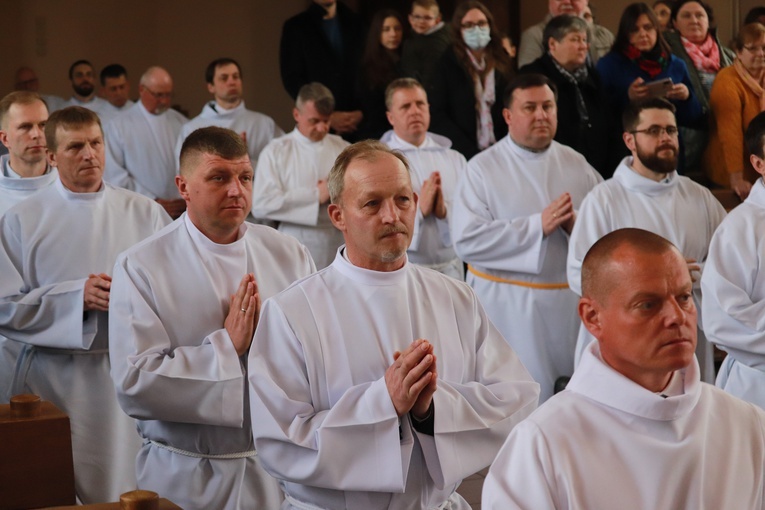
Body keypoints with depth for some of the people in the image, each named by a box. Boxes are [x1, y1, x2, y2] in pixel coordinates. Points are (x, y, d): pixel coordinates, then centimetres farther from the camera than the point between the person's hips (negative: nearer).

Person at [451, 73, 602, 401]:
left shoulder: (576, 164, 8)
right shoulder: (482, 169, -3)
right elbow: (466, 240, -15)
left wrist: (579, 225, -18)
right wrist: (537, 226, -18)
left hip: (572, 301, 3)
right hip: (508, 306, -3)